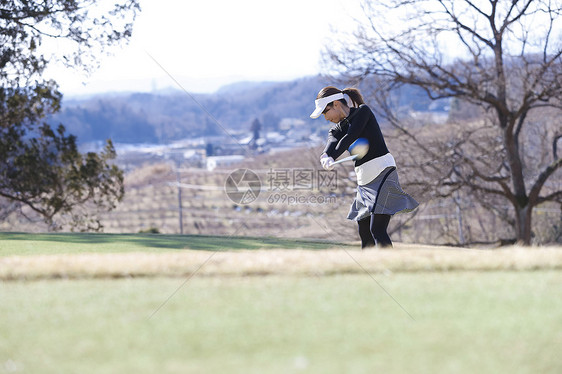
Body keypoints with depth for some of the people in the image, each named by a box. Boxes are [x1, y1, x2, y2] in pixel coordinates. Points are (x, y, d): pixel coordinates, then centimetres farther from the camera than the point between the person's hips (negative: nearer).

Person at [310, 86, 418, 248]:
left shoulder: (363, 111, -6)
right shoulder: (336, 130, 11)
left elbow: (350, 138, -21)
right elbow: (331, 144, -12)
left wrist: (331, 159, -31)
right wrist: (325, 158, -35)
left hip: (383, 173, -8)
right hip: (364, 180, 8)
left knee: (377, 230, -18)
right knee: (364, 233, 7)